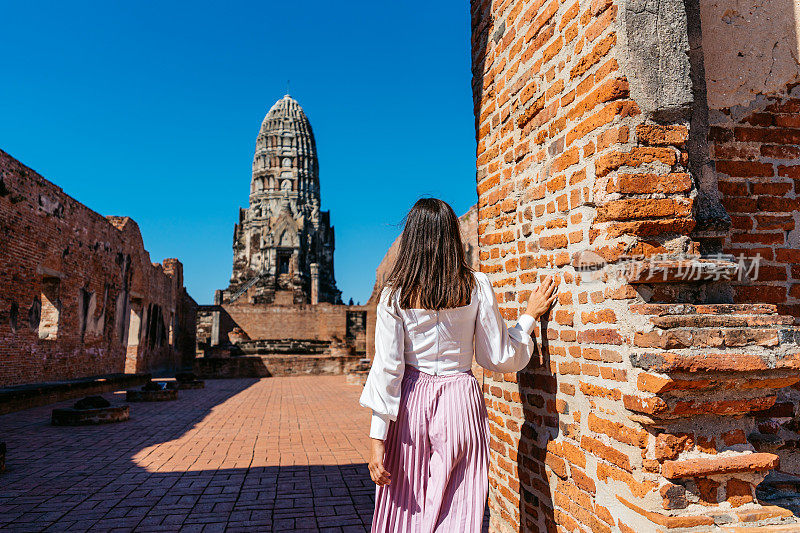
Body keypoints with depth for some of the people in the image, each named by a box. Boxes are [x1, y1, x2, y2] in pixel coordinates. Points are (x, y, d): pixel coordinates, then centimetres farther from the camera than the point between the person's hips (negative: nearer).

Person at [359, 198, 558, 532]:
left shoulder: (394, 294, -6)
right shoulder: (477, 286, -6)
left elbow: (387, 368, -9)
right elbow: (498, 358, -1)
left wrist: (378, 438, -6)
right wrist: (530, 316, 12)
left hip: (411, 403, 1)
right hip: (462, 400, 0)